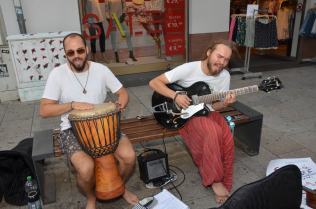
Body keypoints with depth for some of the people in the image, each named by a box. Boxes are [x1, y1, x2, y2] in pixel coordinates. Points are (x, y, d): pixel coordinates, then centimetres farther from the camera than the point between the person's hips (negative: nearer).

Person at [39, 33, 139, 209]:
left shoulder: (101, 70, -1)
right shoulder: (58, 74, -8)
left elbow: (123, 93, 7)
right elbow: (44, 111, -9)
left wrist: (119, 106, -16)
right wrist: (73, 104, -22)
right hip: (72, 130, -2)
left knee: (129, 156, -20)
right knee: (86, 168, -29)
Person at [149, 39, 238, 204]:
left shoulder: (225, 76, -3)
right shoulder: (189, 68, -17)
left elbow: (214, 105, 2)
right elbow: (154, 82, -16)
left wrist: (225, 104, -20)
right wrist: (176, 96, -27)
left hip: (207, 112, 5)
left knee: (227, 140, -22)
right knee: (214, 133, -32)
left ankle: (223, 182, 1)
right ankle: (215, 179, -11)